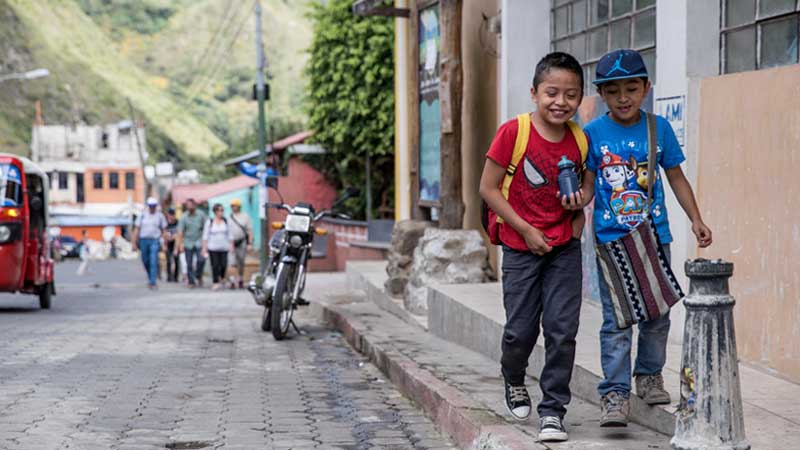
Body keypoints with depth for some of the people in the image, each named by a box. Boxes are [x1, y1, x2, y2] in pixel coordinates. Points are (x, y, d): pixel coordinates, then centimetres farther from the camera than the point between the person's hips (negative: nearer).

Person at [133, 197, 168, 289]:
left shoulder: (160, 215, 3)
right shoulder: (143, 215, 4)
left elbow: (164, 230, 6)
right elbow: (137, 229, 4)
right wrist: (134, 243, 0)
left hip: (155, 241, -2)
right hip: (144, 240, 2)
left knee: (153, 262, -13)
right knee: (146, 261, 11)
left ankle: (152, 282, -13)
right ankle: (150, 277, 35)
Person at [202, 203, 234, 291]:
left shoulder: (226, 221, 7)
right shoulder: (209, 222, 1)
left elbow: (230, 234, 11)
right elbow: (205, 235, 1)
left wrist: (231, 245, 5)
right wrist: (204, 248, -4)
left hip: (224, 247, 2)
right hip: (213, 248, -2)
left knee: (224, 265, -4)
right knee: (215, 265, -6)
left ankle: (222, 277, 25)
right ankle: (216, 283, 3)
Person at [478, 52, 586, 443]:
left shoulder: (579, 140, -1)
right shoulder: (514, 132, -13)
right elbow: (489, 188, -10)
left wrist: (579, 213, -3)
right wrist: (526, 230, -12)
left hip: (564, 248, 3)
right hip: (521, 247, -2)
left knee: (562, 330, -4)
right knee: (521, 330, 4)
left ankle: (553, 410, 6)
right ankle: (514, 381, 36)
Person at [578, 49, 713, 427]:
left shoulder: (658, 128, 1)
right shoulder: (593, 133, -4)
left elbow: (676, 177, 10)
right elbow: (588, 184, -2)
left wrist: (696, 220, 7)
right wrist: (577, 198, -24)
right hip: (611, 239, -3)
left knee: (656, 314, 14)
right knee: (616, 321, -5)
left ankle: (649, 375, 33)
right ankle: (615, 392, 0)